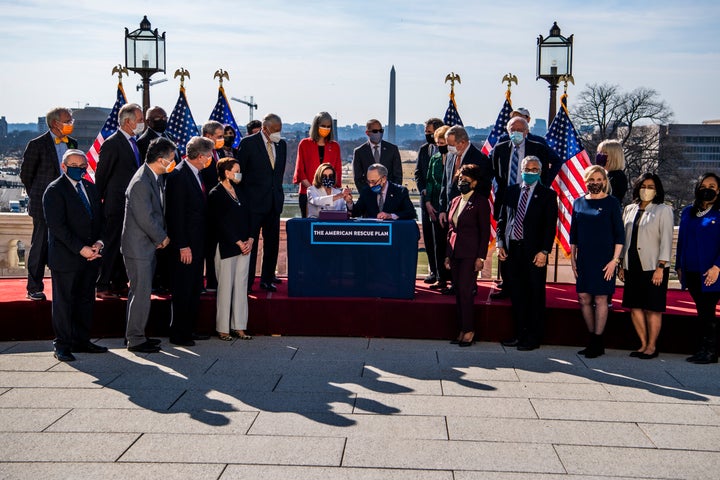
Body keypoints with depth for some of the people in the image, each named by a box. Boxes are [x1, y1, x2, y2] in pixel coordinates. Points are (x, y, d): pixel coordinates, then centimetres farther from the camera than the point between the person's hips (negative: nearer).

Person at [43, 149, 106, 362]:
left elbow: (99, 218, 15)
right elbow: (57, 226, -15)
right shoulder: (54, 190, -8)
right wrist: (80, 249, -18)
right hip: (65, 257, -7)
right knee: (64, 302, 1)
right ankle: (62, 344, 9)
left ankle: (81, 340, 22)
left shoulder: (90, 188, 14)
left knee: (86, 300, 12)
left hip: (90, 256, 7)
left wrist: (99, 242, -4)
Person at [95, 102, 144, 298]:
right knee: (111, 245, -3)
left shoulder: (134, 143, 13)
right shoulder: (112, 144, -13)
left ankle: (120, 284, 22)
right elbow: (101, 176, -9)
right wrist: (99, 201, -6)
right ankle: (103, 286, 4)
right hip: (117, 205, -8)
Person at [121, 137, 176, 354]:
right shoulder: (140, 183, -23)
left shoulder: (156, 178, 8)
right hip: (138, 248, -10)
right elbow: (145, 219, -22)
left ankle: (135, 335, 28)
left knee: (139, 292, 17)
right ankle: (135, 340, 8)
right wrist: (162, 238, -8)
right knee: (141, 294, -3)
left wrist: (161, 236, 5)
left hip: (148, 246, 10)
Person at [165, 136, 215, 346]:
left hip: (196, 243, 9)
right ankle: (178, 334, 8)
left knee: (195, 290, 15)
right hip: (185, 245, -9)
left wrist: (199, 244, 14)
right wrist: (183, 246, -20)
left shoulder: (195, 175, 12)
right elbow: (176, 214, -19)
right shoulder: (178, 176, -16)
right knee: (183, 291, -1)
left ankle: (189, 330, 25)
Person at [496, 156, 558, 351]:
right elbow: (502, 219, 13)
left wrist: (544, 251, -13)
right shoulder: (511, 191, 11)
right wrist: (500, 244, 4)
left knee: (535, 295, 2)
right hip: (513, 249, 4)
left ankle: (533, 337, 9)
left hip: (535, 252, -4)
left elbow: (550, 225, -6)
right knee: (517, 294, 10)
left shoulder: (548, 194, -1)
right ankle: (519, 333, 19)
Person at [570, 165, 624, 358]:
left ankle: (597, 342, 6)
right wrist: (572, 257, 7)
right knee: (584, 299, 6)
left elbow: (619, 234, -3)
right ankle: (592, 339, 18)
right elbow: (573, 233, 13)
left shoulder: (611, 203, -2)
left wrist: (615, 260, -10)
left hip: (604, 259, -4)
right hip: (584, 259, 4)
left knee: (600, 299, -1)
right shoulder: (579, 203, 9)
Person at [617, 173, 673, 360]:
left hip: (653, 267, -5)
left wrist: (661, 267, -13)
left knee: (652, 308, -1)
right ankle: (643, 344, 16)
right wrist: (621, 264, 12)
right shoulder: (629, 210, 13)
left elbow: (666, 239, -6)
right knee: (635, 306, 5)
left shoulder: (663, 210, -1)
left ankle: (652, 346, 9)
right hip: (632, 266, 5)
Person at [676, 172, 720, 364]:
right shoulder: (688, 212, 12)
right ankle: (704, 349, 15)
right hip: (691, 273, 5)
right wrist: (679, 266, 12)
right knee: (702, 312, 10)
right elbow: (681, 240, 16)